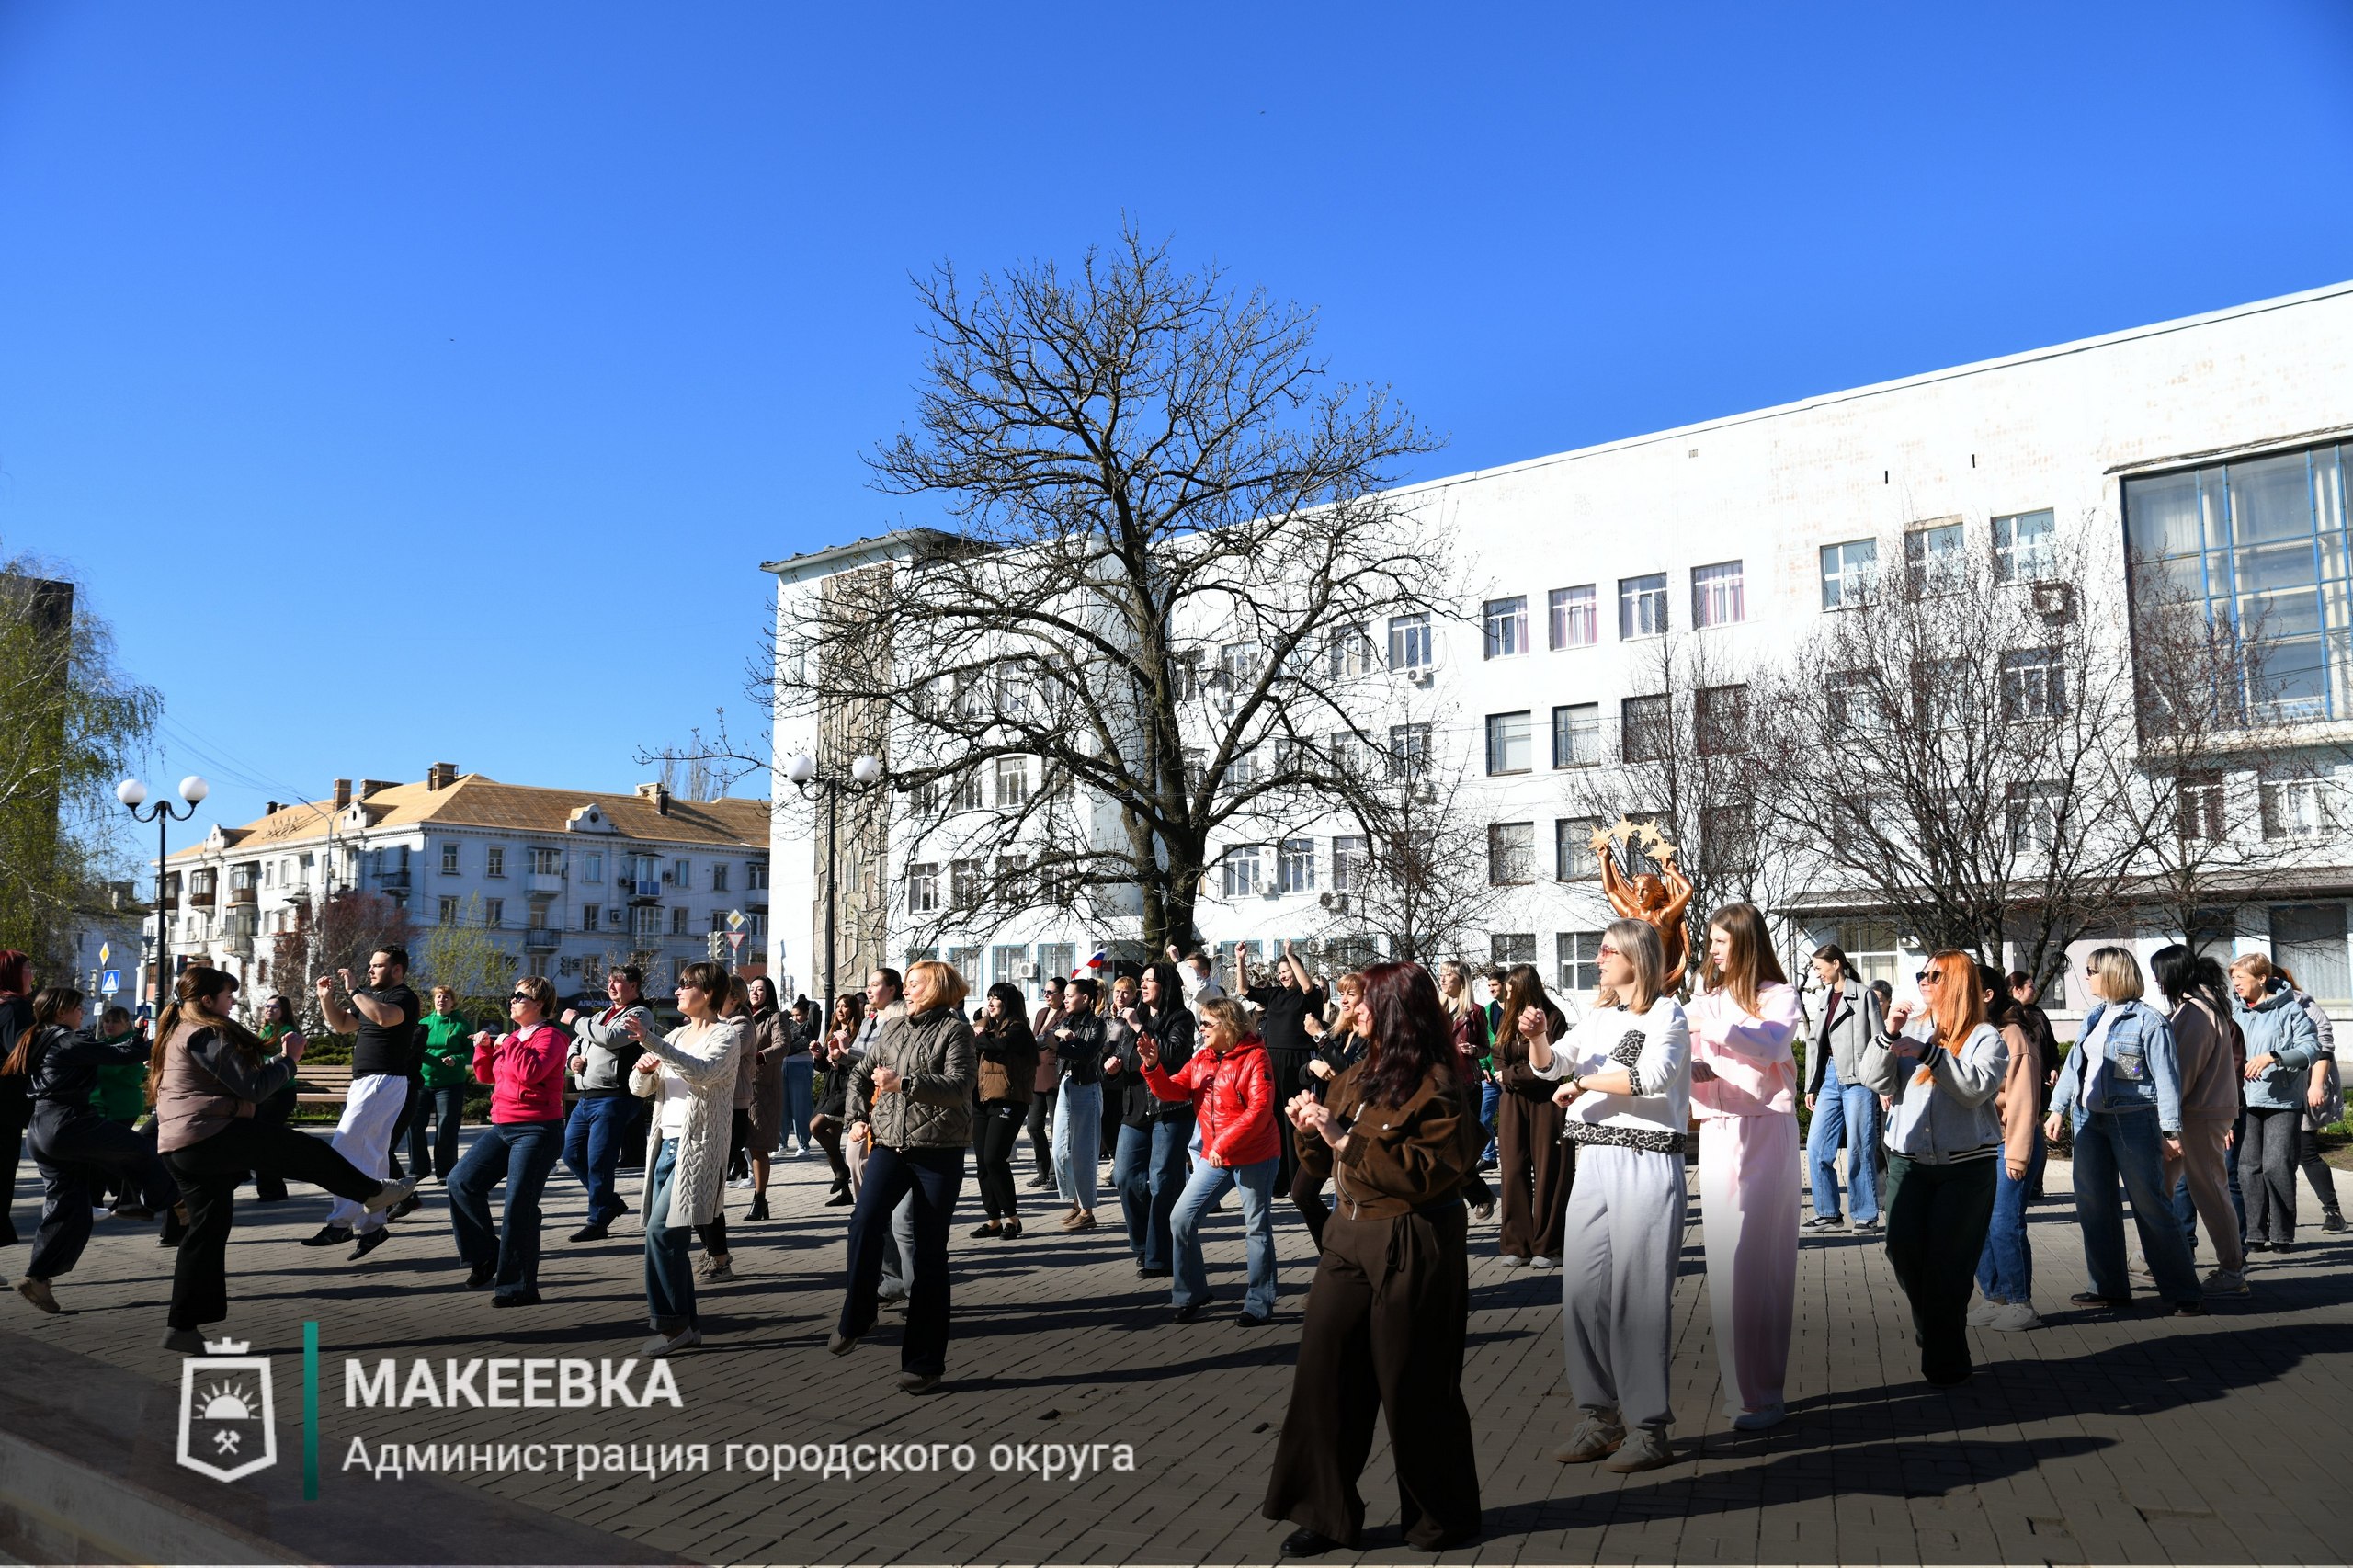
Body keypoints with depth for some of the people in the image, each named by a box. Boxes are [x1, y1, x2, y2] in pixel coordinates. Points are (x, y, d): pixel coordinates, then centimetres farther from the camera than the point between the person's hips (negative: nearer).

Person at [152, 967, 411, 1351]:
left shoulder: (177, 1033, 22)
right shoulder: (207, 1035, -11)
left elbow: (236, 1082, 25)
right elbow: (252, 1088, -14)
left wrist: (280, 1058, 18)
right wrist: (290, 1060, -1)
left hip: (178, 1150, 10)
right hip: (211, 1137, -10)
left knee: (207, 1230, 11)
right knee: (308, 1150, 0)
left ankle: (183, 1325, 11)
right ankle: (373, 1193, 14)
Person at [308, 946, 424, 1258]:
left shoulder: (403, 997, -10)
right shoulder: (372, 997, 19)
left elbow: (384, 1017, -31)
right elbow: (342, 1025, 23)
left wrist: (353, 991, -24)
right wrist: (327, 998, 8)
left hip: (384, 1082, -10)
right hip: (365, 1082, 10)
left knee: (345, 1149, -14)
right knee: (371, 1156, 10)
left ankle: (340, 1223, -13)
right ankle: (373, 1225, 14)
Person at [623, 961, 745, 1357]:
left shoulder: (727, 1034, -4)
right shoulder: (676, 1035, 17)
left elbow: (703, 1072, -25)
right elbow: (640, 1089, 14)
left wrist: (651, 1041, -32)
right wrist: (643, 1069, -10)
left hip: (698, 1145, -7)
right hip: (666, 1142, 7)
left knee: (661, 1229, -16)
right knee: (668, 1236, 6)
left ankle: (673, 1323, -8)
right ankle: (686, 1325, 15)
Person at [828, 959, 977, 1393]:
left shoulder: (954, 1030, -5)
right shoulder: (893, 1028, 12)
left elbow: (959, 1087, -19)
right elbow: (861, 1074, 26)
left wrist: (904, 1083, -26)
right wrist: (859, 1116, 14)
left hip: (939, 1150, -4)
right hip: (890, 1144, 4)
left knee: (929, 1255, 1)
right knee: (865, 1220, -21)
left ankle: (925, 1362, 10)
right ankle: (855, 1317, -1)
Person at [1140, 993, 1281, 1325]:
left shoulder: (1253, 1057, -13)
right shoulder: (1201, 1058, 7)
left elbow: (1259, 1109, -21)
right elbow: (1172, 1090, 2)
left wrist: (1225, 1145, -23)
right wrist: (1152, 1065, -16)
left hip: (1256, 1156, -7)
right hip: (1214, 1156, 7)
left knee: (1257, 1228, 3)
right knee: (1181, 1219, 2)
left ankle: (1260, 1304, 14)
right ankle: (1189, 1295, 14)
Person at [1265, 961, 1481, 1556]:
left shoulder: (1436, 1084, -12)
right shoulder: (1355, 1077, 12)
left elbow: (1430, 1173, -21)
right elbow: (1325, 1167, 19)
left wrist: (1345, 1137, -21)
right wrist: (1310, 1129, -2)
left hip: (1411, 1249, -7)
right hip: (1349, 1240, 7)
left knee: (1413, 1387, 5)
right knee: (1321, 1369, 2)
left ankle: (1442, 1517, 26)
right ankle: (1326, 1513, 16)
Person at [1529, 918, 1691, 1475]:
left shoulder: (1666, 1013, -3)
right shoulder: (1599, 1015, 17)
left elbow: (1652, 1075, -19)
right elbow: (1550, 1065, 11)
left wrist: (1583, 1082, -11)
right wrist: (1536, 1037, -9)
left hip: (1646, 1163, -7)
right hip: (1593, 1162, 7)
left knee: (1638, 1295, -6)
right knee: (1581, 1293, 5)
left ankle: (1649, 1428, 4)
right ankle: (1600, 1417, 16)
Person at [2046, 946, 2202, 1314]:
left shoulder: (2148, 1021, -10)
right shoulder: (2094, 1017, 12)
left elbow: (2166, 1077, -12)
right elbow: (2074, 1064, 19)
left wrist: (2171, 1130, -14)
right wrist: (2058, 1109, 17)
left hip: (2133, 1121, -8)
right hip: (2090, 1119, 8)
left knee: (2151, 1207, -4)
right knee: (2093, 1206, 9)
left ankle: (2183, 1292, 6)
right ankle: (2109, 1287, 18)